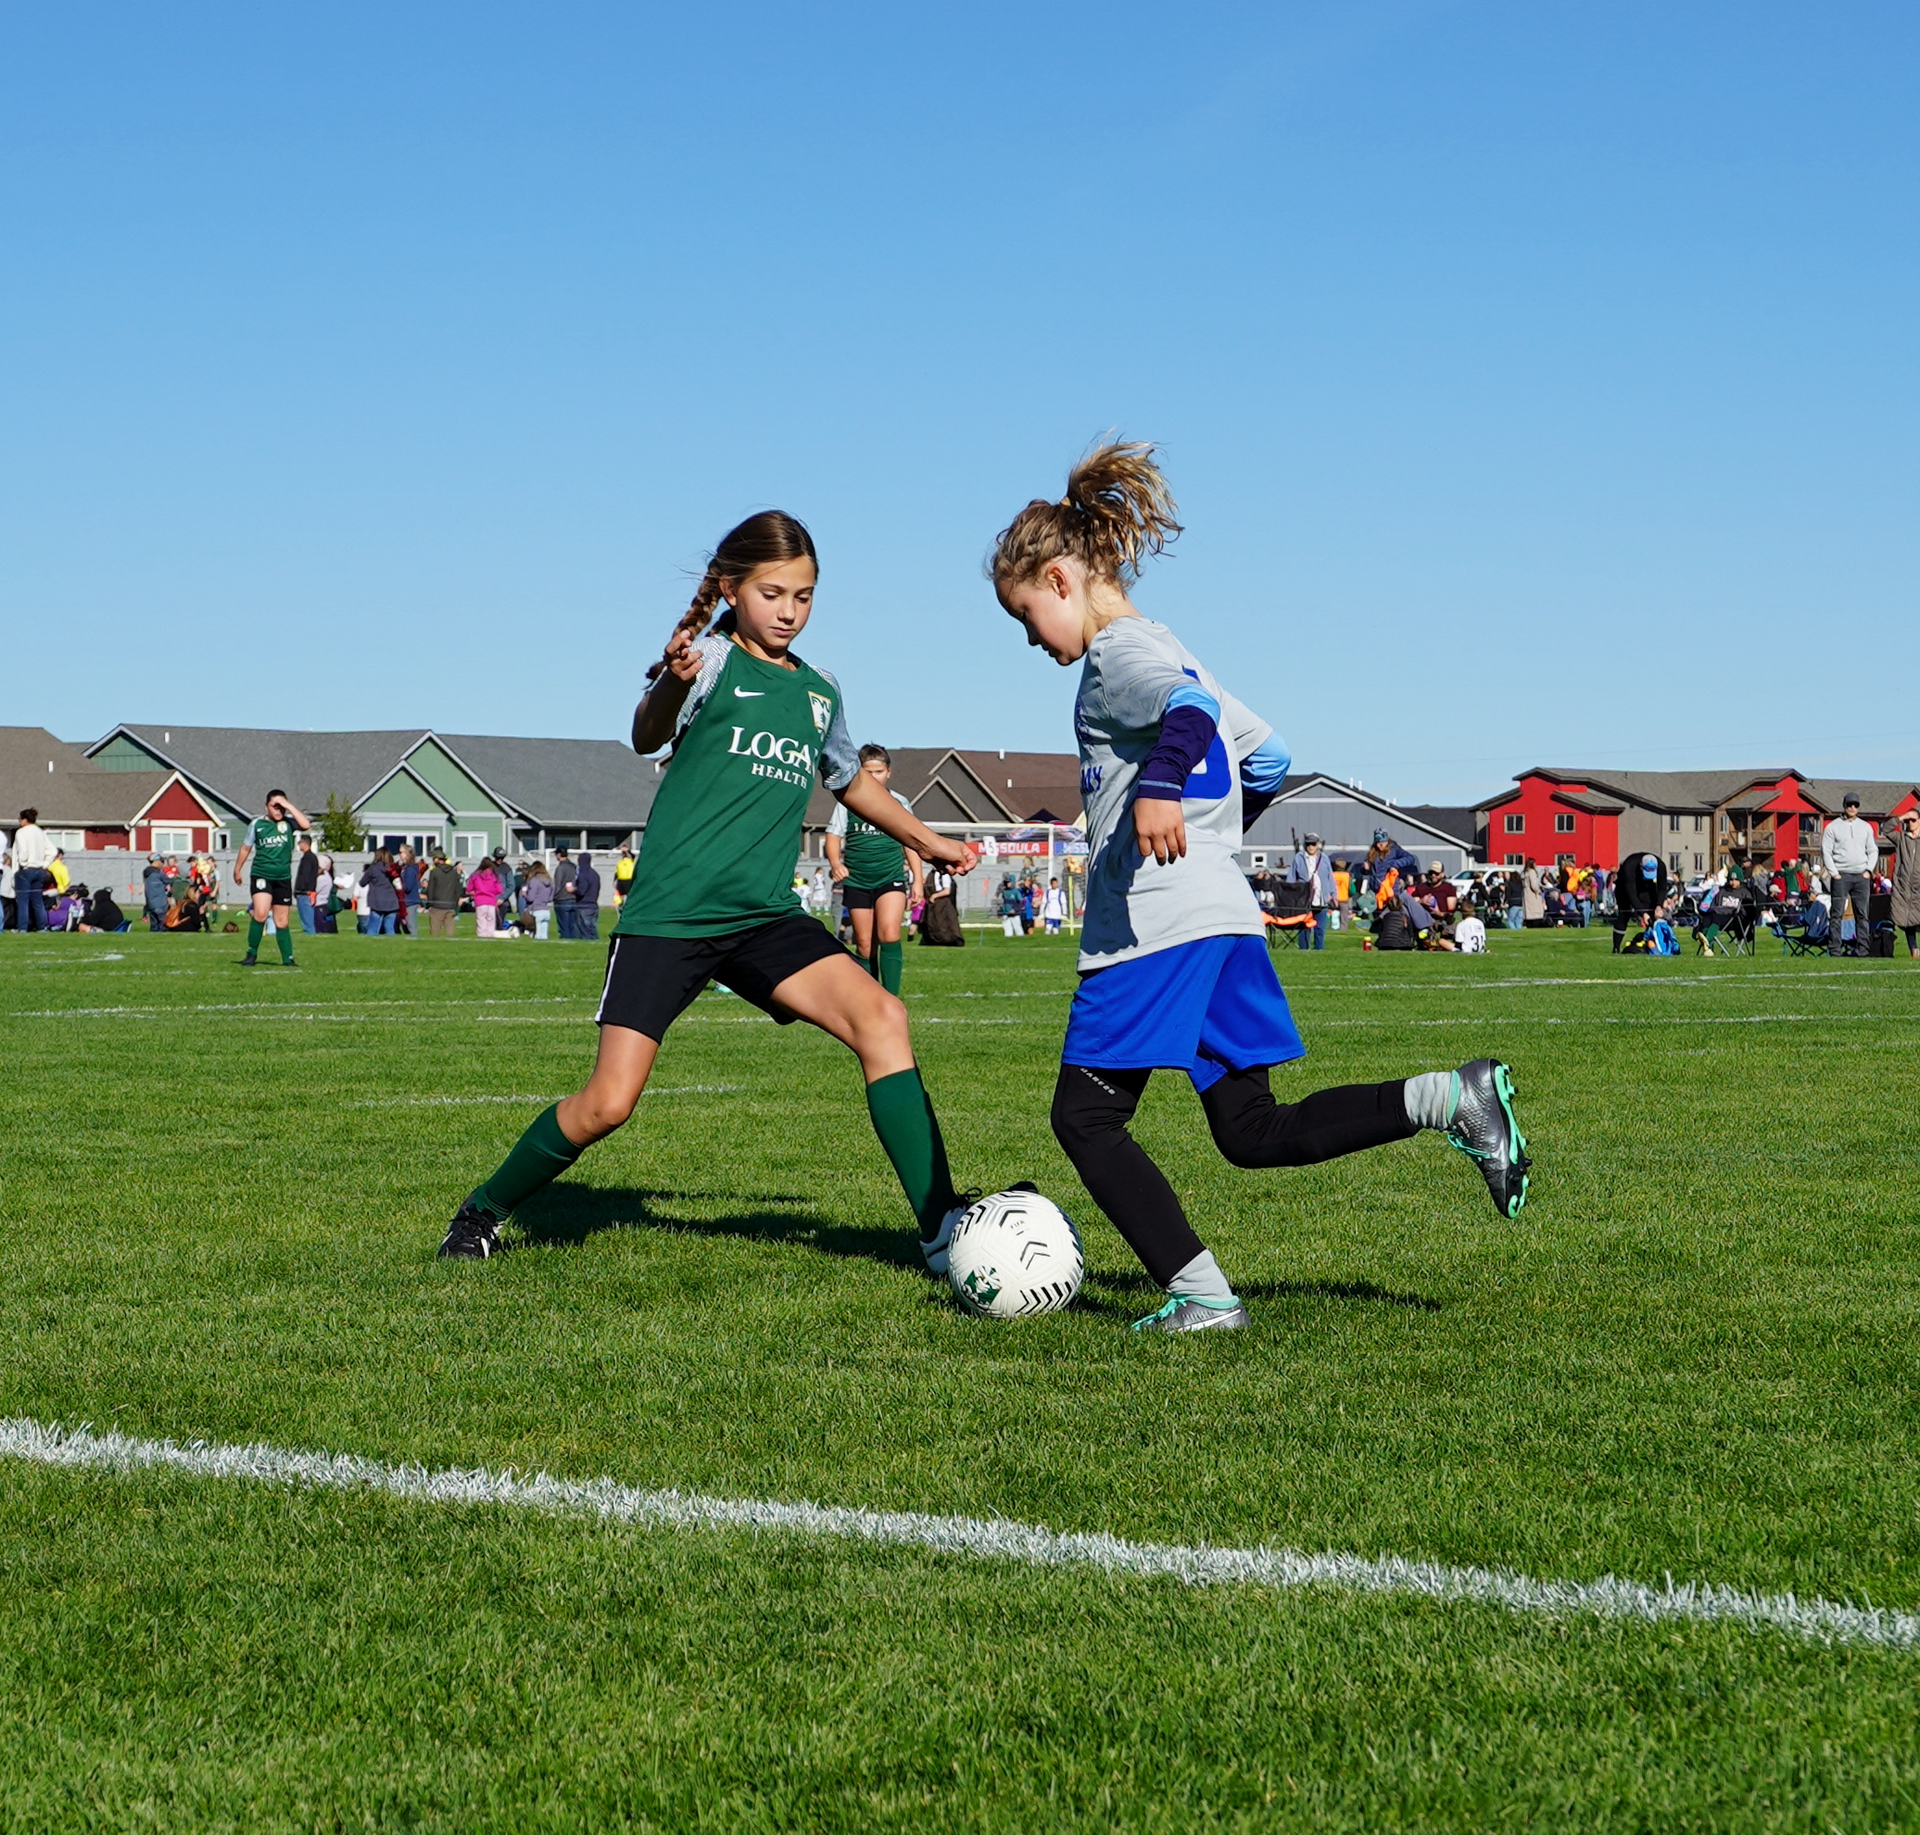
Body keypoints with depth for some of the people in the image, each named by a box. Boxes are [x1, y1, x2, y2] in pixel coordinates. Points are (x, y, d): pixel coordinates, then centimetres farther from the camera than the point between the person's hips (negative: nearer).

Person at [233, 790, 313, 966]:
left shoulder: (289, 822, -1)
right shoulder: (257, 824, 0)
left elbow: (306, 825, -22)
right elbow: (246, 848, 14)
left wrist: (288, 805, -18)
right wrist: (237, 869, 21)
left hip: (283, 878, 1)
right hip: (261, 875, -1)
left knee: (282, 922, 7)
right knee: (260, 913, -20)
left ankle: (287, 959, 15)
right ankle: (252, 953, -7)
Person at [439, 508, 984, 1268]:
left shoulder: (819, 691, 15)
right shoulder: (713, 659, -3)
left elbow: (851, 781, 35)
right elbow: (647, 737, -20)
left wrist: (926, 839, 43)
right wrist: (670, 684, -42)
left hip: (765, 917, 5)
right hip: (669, 913, -5)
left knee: (880, 1015, -19)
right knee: (607, 1104, -9)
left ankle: (942, 1227, -18)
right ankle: (484, 1210, 18)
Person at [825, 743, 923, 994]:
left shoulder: (899, 803, 6)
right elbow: (833, 835, 3)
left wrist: (918, 879, 8)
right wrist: (835, 863, -16)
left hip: (892, 877, -1)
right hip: (857, 881, 1)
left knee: (889, 936, -20)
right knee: (865, 945, 4)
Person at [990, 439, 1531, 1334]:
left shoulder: (1116, 652, -6)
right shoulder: (1160, 653, 23)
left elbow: (1191, 704, -28)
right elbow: (1265, 757, 30)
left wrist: (1159, 787, -43)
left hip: (1155, 923, -10)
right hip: (1225, 915, 10)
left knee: (1085, 1117, -2)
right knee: (1254, 1133, 8)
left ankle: (1200, 1293, -9)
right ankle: (1450, 1100, -5)